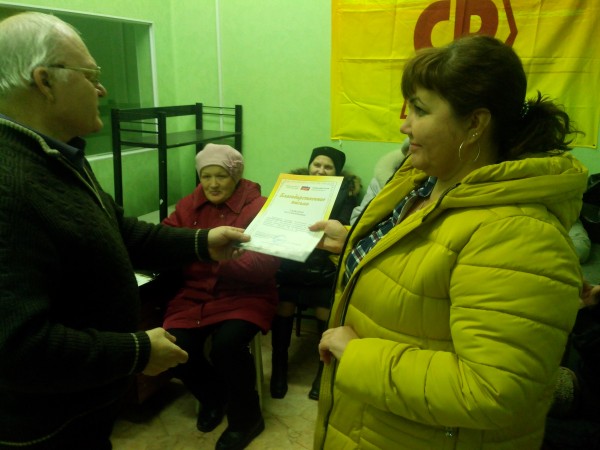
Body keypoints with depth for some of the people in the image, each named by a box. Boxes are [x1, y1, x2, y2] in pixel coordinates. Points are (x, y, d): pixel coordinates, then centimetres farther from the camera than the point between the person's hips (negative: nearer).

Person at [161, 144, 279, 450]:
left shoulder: (258, 207, -7)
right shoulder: (189, 204, 8)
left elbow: (268, 263, -17)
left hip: (244, 296, -4)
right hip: (195, 295, 4)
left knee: (227, 345, -29)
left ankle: (246, 417, 3)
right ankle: (213, 394, 18)